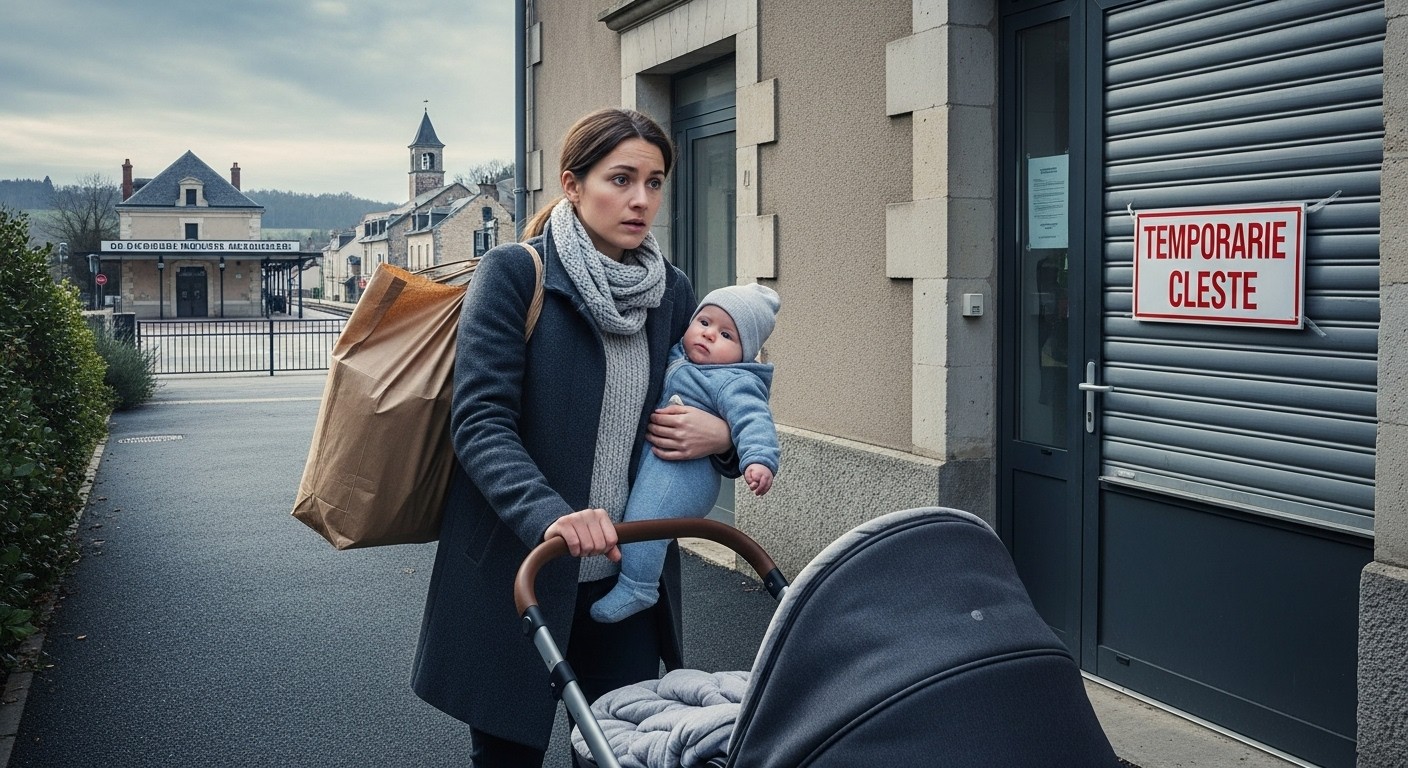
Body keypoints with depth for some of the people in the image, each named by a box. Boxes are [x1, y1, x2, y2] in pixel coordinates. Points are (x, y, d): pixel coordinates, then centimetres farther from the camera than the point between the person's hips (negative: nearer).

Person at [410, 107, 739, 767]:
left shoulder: (672, 293, 5)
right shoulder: (515, 273, -10)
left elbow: (710, 386, 18)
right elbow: (480, 421, -18)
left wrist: (721, 435, -7)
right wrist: (548, 515, -34)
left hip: (626, 578, 4)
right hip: (517, 572, -4)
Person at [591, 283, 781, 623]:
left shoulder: (733, 383, -13)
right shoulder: (676, 357, 14)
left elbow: (752, 419, -27)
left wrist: (759, 459, -42)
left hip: (682, 472, -10)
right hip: (651, 460, 10)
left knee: (642, 519, -22)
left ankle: (636, 588, -14)